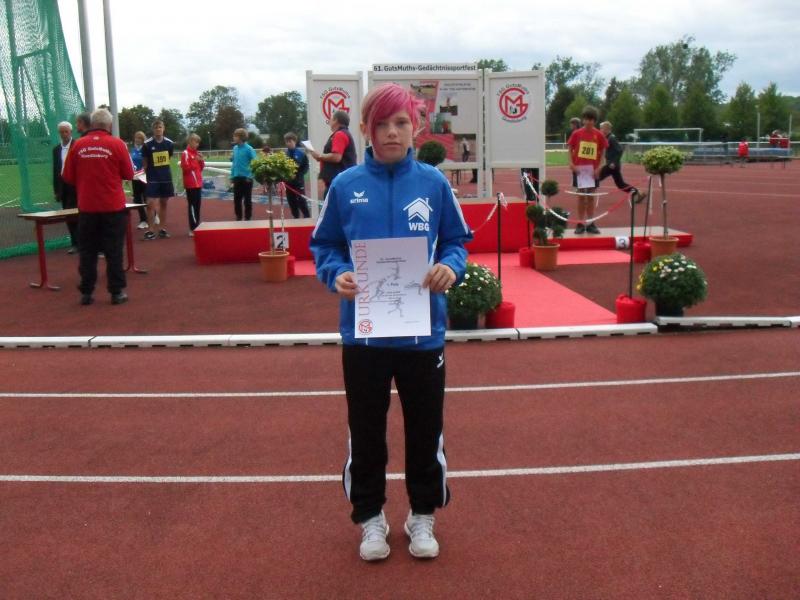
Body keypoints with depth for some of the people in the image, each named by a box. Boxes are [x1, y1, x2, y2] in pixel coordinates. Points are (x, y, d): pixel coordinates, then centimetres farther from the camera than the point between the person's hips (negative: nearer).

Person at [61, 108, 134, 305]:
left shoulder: (78, 145, -1)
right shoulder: (117, 144, -6)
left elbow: (68, 177, 4)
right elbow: (129, 174, -2)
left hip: (87, 207, 2)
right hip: (113, 207, -2)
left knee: (87, 251, 10)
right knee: (114, 251, 5)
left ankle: (86, 293, 13)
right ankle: (117, 292, 7)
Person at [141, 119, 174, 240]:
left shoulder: (169, 143, -1)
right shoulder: (147, 144, -9)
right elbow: (144, 162, 0)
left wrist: (162, 170, 12)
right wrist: (149, 174, 3)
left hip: (166, 178, 3)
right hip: (153, 179, -3)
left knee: (163, 203, 10)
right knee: (151, 204, -9)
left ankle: (163, 229, 17)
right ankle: (150, 230, -3)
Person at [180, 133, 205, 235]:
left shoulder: (196, 153, 16)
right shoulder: (185, 153, -9)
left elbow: (201, 168, 20)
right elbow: (185, 168, -16)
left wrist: (201, 161, 2)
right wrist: (195, 161, -19)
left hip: (198, 183, 8)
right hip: (190, 184, -8)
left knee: (197, 205, 10)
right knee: (192, 205, -10)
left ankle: (196, 227, 16)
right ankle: (193, 229, -10)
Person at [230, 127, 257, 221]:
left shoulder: (249, 149, -12)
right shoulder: (235, 148, 6)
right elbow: (234, 162, 13)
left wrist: (251, 175, -15)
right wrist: (232, 176, 10)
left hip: (246, 178, -5)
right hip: (237, 178, 5)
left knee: (247, 200, 5)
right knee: (237, 199, 10)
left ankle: (247, 218, 16)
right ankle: (238, 217, 23)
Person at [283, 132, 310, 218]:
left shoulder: (301, 154, -6)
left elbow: (306, 167, -3)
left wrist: (298, 175, -13)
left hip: (299, 182, -3)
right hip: (288, 182, 3)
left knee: (302, 201, -2)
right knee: (292, 203, 9)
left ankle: (307, 218, 11)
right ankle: (296, 219, 19)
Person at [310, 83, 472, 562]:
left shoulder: (434, 182, -2)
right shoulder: (345, 185, -3)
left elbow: (457, 241, 5)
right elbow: (324, 245, 4)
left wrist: (451, 267, -15)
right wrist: (337, 275, -15)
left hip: (423, 331, 0)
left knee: (425, 429, 13)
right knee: (366, 431, 13)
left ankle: (423, 514, 34)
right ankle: (371, 516, 33)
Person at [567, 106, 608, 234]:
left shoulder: (599, 135, 0)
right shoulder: (576, 133, -1)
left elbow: (602, 151, 5)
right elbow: (570, 149, 5)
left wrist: (598, 167, -5)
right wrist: (571, 163, -8)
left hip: (592, 170, 1)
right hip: (579, 169, -1)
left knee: (591, 196, 5)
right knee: (581, 196, 3)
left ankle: (590, 224, 12)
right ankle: (580, 224, 8)